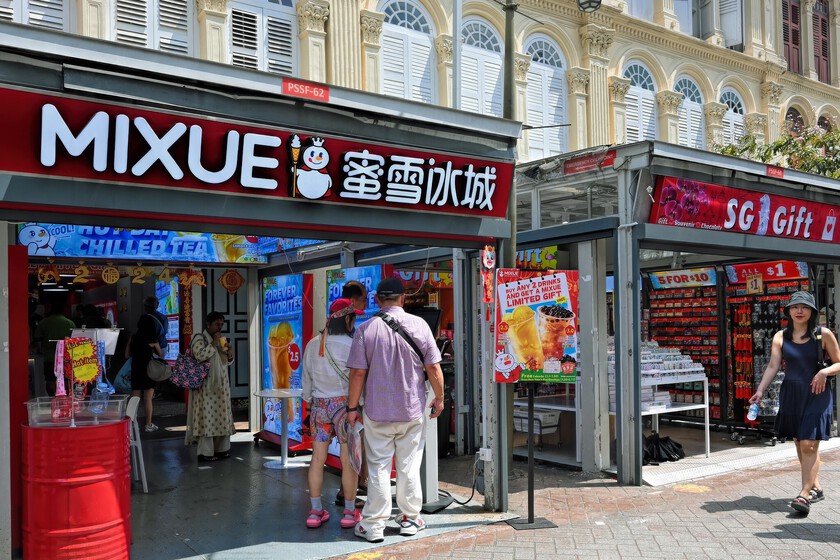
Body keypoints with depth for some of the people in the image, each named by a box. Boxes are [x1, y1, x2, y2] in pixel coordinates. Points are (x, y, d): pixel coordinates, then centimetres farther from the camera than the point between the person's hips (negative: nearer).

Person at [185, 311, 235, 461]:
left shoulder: (221, 339, 16)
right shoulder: (200, 339, -7)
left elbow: (228, 362, 19)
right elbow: (200, 355, -25)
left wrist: (229, 352, -1)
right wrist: (214, 343, -20)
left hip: (221, 385, 8)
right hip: (206, 386, -8)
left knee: (221, 415, 9)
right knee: (207, 416, -7)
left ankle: (221, 448, 18)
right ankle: (205, 452, -2)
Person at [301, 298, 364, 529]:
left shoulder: (312, 345, 5)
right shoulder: (351, 345, -13)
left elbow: (306, 379, 12)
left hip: (319, 405, 5)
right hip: (345, 404, -5)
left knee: (317, 458, 8)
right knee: (348, 460, 3)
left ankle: (315, 511, 15)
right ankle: (349, 512, 10)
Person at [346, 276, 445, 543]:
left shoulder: (365, 329, -8)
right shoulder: (419, 325, -5)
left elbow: (357, 372, -7)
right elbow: (433, 367, -3)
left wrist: (352, 406, 3)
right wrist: (439, 398, 10)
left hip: (377, 412, -1)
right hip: (412, 411, 1)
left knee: (378, 468, 7)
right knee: (409, 467, 13)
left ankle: (374, 525, 13)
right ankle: (410, 519, 23)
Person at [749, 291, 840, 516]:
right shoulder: (780, 337, 5)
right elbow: (773, 366, 1)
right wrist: (760, 390, -11)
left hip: (816, 394, -4)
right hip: (791, 394, 4)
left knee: (809, 444, -11)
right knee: (799, 443, 11)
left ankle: (805, 495, -9)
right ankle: (815, 488, 26)